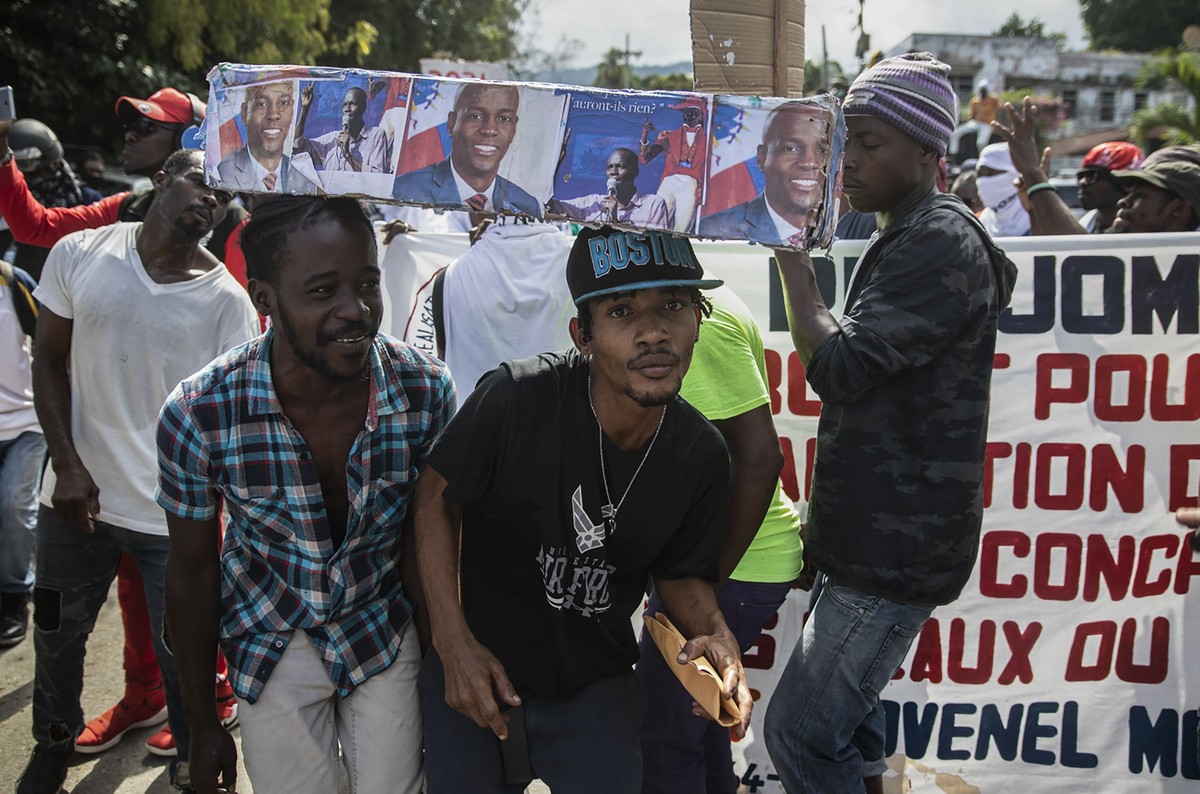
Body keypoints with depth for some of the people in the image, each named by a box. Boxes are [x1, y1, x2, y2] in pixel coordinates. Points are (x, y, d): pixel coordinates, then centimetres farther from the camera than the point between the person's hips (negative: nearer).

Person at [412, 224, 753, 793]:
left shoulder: (701, 455, -12)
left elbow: (680, 574, 3)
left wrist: (716, 635, -19)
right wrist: (453, 641, -15)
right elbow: (436, 497, -11)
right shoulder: (515, 398, -25)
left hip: (596, 692, 2)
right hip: (472, 675, -2)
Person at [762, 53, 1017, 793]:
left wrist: (791, 250, -15)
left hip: (899, 545, -10)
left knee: (800, 733, -7)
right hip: (872, 531, 10)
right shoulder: (904, 238, 15)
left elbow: (835, 365, -23)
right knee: (849, 715, 19)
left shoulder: (942, 247, -17)